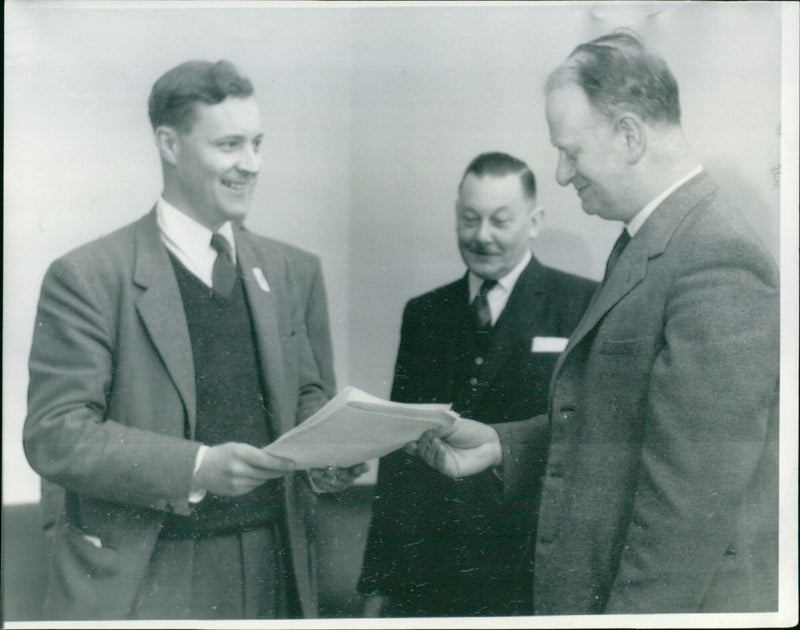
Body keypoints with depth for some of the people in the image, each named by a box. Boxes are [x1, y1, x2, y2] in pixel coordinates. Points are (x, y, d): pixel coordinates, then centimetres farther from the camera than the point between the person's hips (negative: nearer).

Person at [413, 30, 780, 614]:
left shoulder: (718, 265, -23)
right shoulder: (651, 245, 9)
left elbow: (693, 502, -25)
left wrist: (632, 612, -21)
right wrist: (501, 444, 6)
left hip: (682, 604, -9)